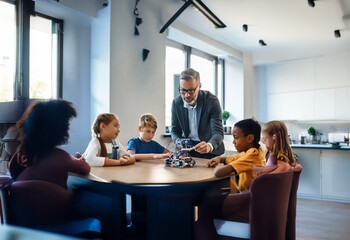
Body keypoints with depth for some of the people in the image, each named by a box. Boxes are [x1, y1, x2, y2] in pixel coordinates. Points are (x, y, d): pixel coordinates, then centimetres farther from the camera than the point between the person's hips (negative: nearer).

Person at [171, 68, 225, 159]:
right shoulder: (176, 103, -5)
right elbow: (175, 131, 4)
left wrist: (209, 146, -43)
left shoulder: (212, 100, -16)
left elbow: (218, 132, -22)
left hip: (210, 151, -2)